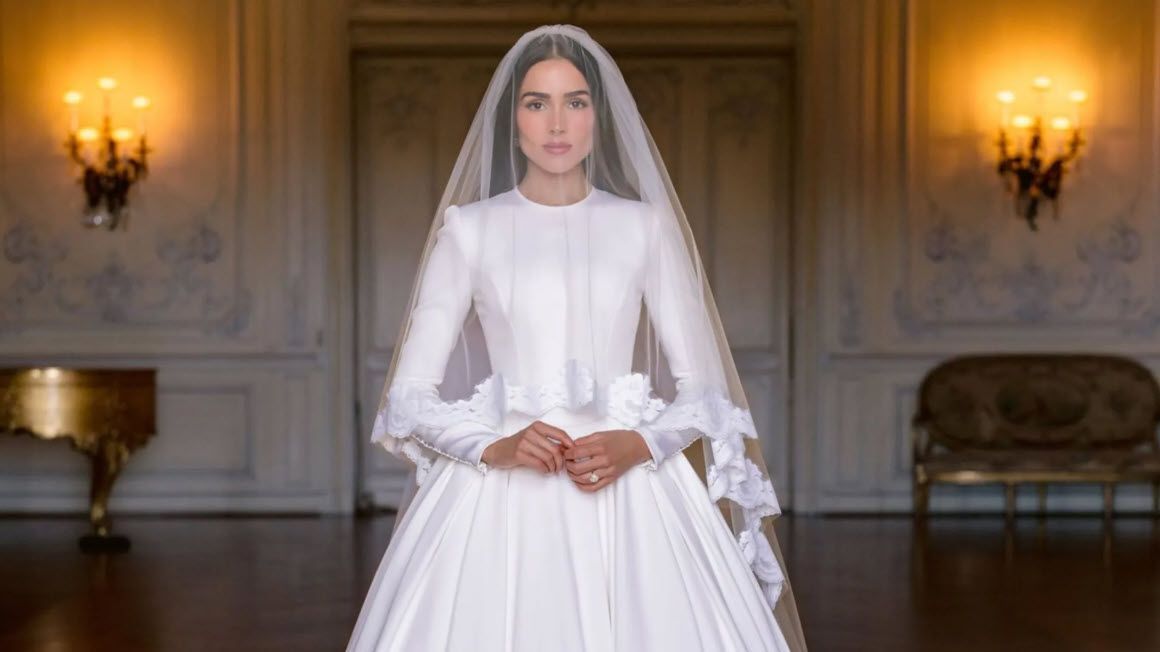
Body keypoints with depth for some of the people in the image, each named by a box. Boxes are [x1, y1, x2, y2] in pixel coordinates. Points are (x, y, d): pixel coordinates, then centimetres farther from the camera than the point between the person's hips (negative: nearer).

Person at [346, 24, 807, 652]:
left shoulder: (644, 226, 8)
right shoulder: (469, 230, 6)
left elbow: (702, 389, 7)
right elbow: (410, 395, 3)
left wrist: (637, 447, -11)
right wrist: (494, 448, -14)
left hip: (628, 491, 1)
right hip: (500, 500, 0)